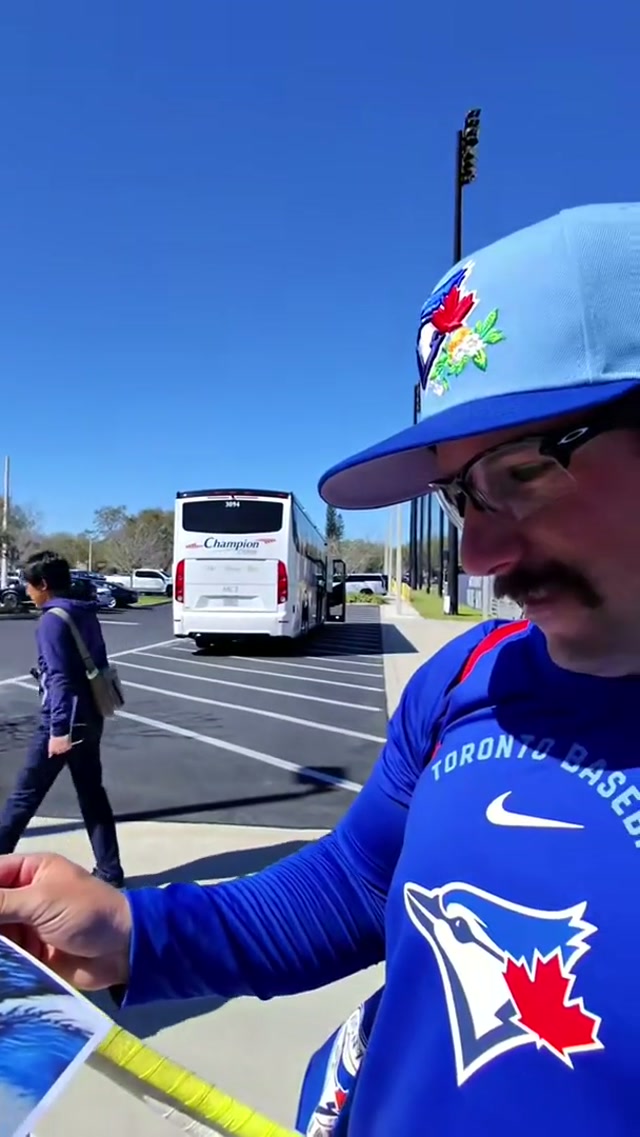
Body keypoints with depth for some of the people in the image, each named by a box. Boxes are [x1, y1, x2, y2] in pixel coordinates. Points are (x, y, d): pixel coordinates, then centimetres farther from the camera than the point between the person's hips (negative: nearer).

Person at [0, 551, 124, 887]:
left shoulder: (52, 620, -14)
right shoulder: (86, 615, 11)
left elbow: (59, 678, -20)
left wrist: (59, 728, -21)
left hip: (64, 721, -8)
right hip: (90, 718, 8)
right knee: (92, 794, 13)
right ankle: (109, 871, 17)